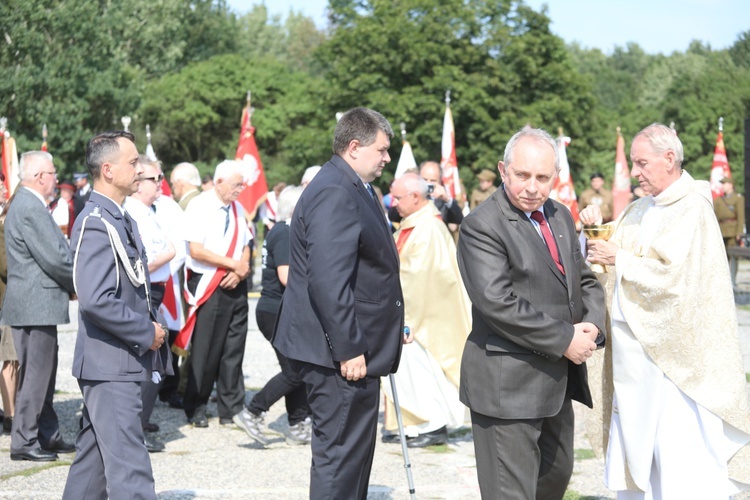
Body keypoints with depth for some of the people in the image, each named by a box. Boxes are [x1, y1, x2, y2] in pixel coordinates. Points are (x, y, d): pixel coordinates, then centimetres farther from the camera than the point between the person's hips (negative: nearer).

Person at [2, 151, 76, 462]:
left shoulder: (27, 205, 16)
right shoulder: (30, 208, -17)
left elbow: (55, 254, 20)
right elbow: (55, 259, -20)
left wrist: (72, 284, 10)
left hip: (35, 303, 11)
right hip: (35, 305, -11)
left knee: (42, 374, 15)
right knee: (35, 375, -5)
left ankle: (47, 436, 23)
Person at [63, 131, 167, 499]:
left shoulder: (120, 220, 14)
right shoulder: (96, 224, -17)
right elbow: (96, 300, -26)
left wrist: (150, 324, 10)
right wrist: (146, 333, -17)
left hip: (121, 362, 10)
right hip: (111, 365, -10)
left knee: (94, 454, 17)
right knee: (128, 467, -10)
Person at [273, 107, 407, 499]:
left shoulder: (352, 188, 15)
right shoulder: (334, 194, -19)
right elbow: (328, 280, -25)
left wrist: (385, 329, 22)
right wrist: (349, 349, -24)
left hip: (352, 347, 11)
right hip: (342, 352, -11)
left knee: (355, 448, 18)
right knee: (341, 451, -4)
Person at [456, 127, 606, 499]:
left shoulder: (561, 216, 11)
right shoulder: (482, 226, -15)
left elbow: (585, 281, 17)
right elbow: (496, 302, -24)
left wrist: (592, 325, -5)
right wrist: (565, 340, -20)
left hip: (559, 379, 8)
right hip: (507, 383, -8)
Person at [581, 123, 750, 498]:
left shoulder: (693, 210, -11)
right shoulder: (642, 208, 11)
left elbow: (677, 277, -20)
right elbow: (610, 250, 19)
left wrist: (619, 259, -12)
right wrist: (597, 227, 0)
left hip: (673, 353, -8)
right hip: (633, 346, 8)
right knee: (634, 442, 12)